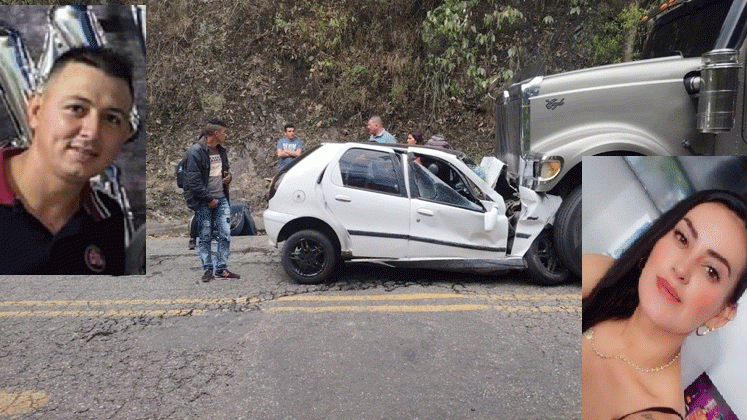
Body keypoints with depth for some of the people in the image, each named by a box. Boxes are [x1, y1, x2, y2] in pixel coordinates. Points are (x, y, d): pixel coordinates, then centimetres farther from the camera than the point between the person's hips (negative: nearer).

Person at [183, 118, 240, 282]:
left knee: (225, 235, 4)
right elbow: (193, 181, -15)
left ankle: (222, 269, 14)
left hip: (221, 199, 6)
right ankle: (207, 270, 15)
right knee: (205, 237, 4)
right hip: (204, 202, -6)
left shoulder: (221, 150, 12)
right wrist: (209, 199, -14)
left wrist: (228, 176, 5)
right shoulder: (196, 151, -12)